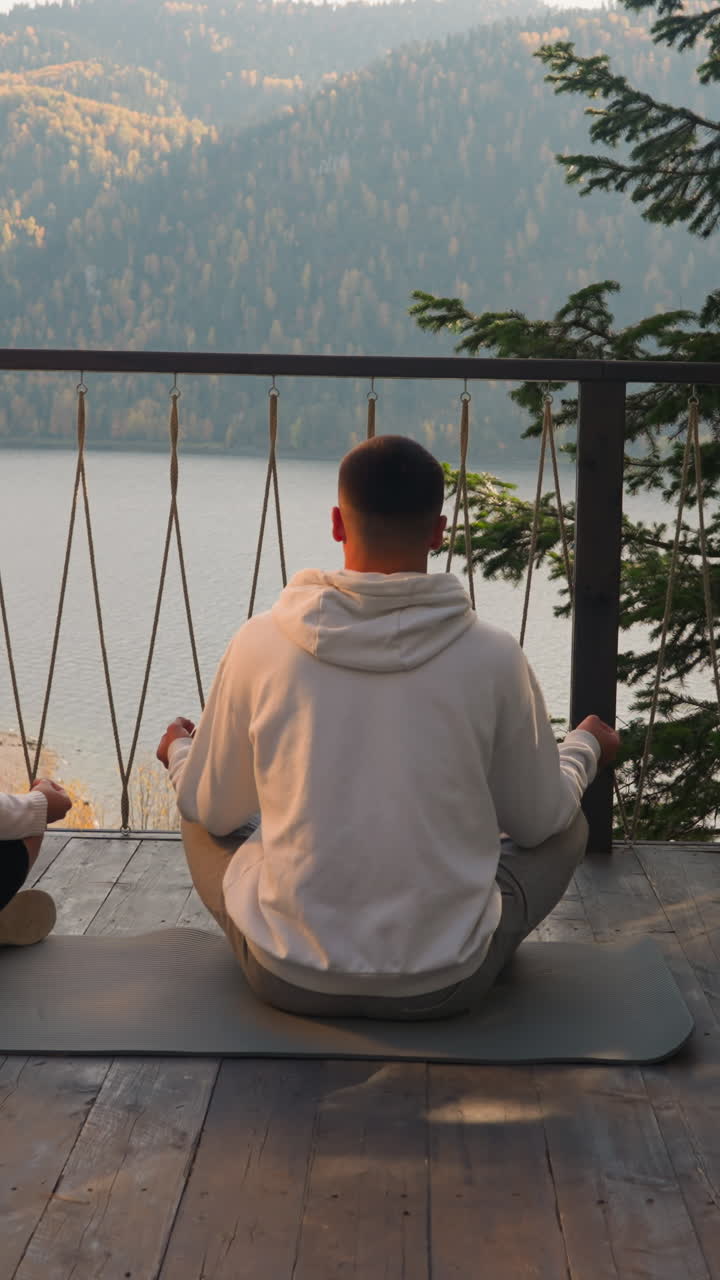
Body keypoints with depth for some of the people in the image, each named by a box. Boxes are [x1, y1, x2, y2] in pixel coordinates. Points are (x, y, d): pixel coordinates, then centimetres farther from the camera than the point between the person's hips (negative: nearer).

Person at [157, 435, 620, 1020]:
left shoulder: (261, 643, -11)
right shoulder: (492, 655, -12)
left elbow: (216, 811, 4)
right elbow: (538, 819, 3)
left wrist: (180, 753, 27)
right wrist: (583, 749, 25)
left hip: (290, 980, 1)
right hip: (445, 985, 0)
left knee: (199, 813, 27)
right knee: (569, 825, 24)